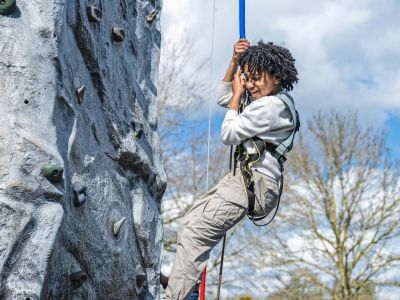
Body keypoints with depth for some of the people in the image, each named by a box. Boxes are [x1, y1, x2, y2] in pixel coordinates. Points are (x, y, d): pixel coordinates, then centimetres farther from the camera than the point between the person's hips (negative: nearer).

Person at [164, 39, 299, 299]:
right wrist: (235, 61, 16)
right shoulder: (272, 101, 16)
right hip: (246, 177, 11)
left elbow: (228, 134, -8)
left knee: (195, 232, -19)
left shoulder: (269, 106, -15)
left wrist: (237, 96, 3)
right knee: (190, 224, 13)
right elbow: (224, 98, 27)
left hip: (255, 182, -11)